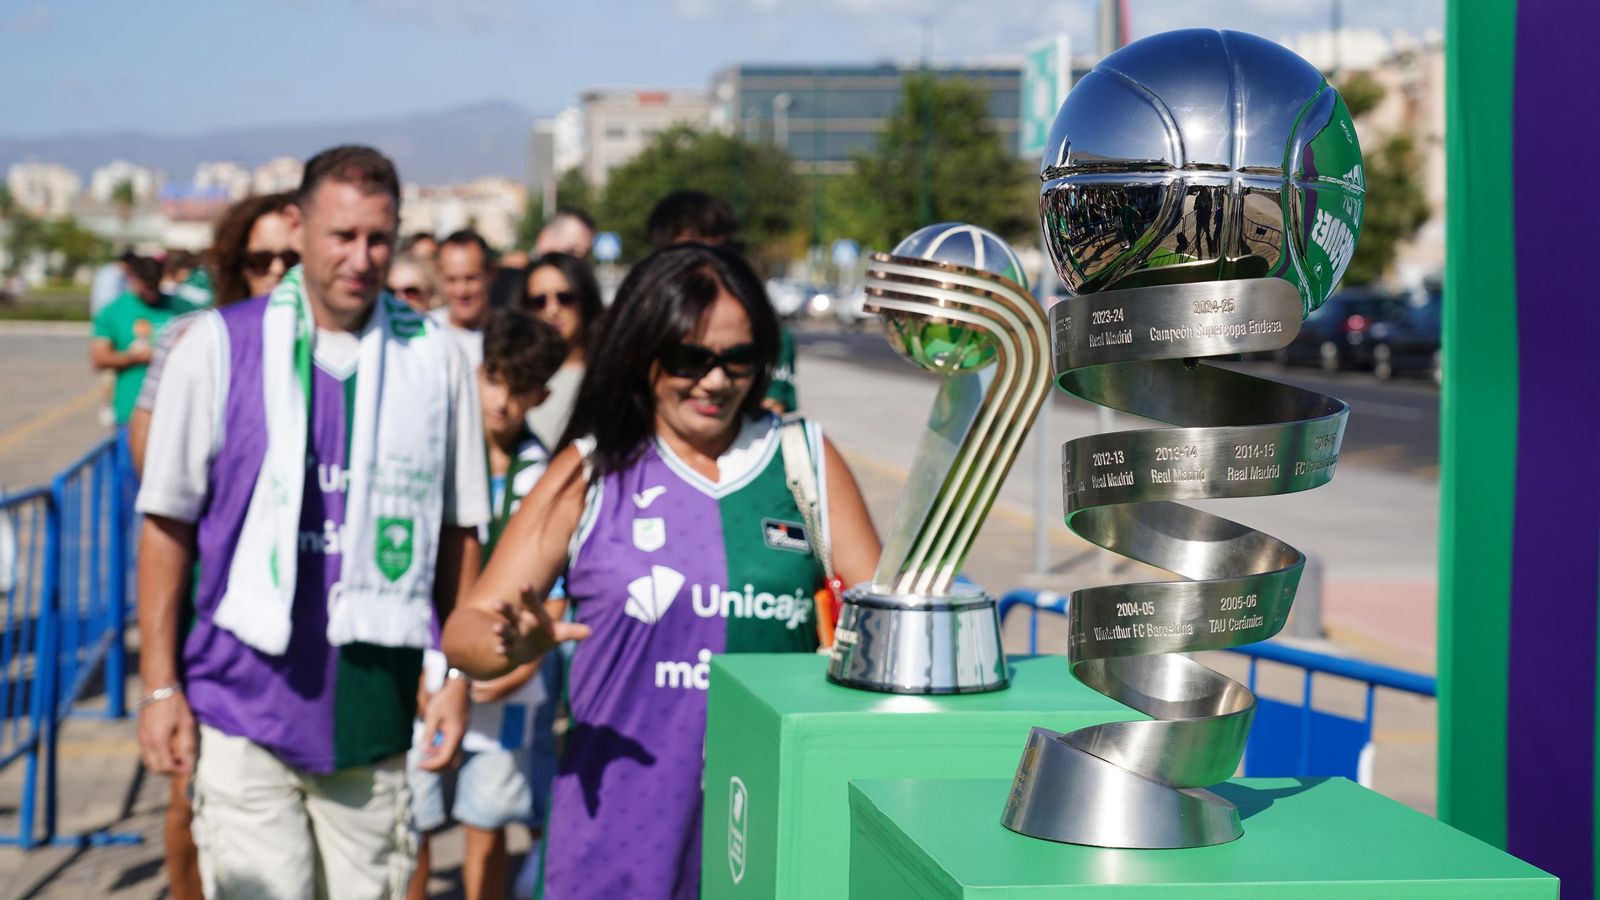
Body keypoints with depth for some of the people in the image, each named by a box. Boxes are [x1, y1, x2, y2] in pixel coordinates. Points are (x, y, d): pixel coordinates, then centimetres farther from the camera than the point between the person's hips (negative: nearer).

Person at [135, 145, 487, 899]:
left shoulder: (434, 358, 5)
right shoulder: (218, 347, -1)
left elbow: (457, 530, 10)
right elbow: (167, 525, 1)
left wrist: (457, 673, 6)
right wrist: (160, 685, -3)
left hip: (376, 713, 2)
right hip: (243, 703, -2)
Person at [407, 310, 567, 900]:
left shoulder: (546, 477, 2)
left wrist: (524, 666, -7)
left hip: (508, 681, 1)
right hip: (424, 677, -1)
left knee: (487, 828, 8)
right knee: (409, 827, 1)